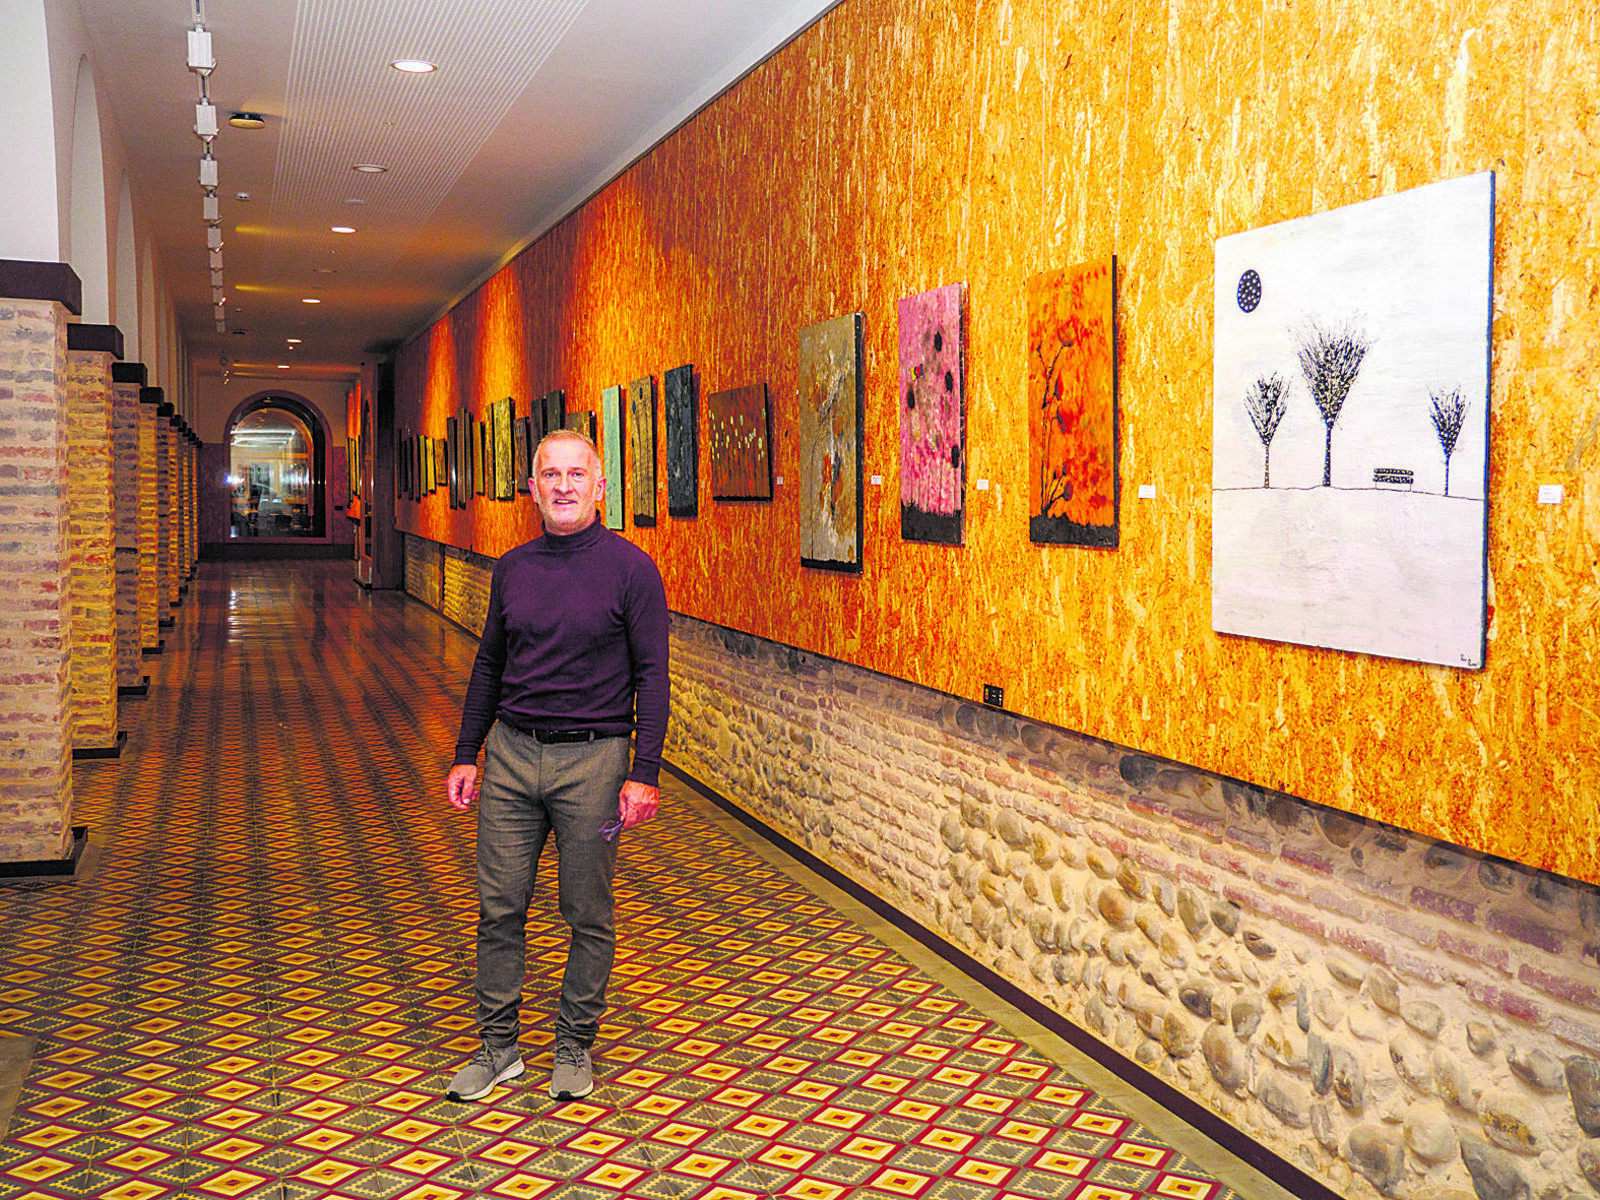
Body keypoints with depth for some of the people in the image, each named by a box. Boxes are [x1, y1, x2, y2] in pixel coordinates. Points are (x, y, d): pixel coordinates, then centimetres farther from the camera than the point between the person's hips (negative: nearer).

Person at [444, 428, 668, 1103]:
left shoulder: (630, 570, -5)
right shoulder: (512, 569, 9)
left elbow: (651, 675, -6)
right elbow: (489, 665, 17)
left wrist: (644, 773, -12)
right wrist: (465, 756, 13)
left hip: (591, 759, -4)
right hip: (511, 752, 4)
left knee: (588, 915, 6)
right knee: (499, 907, 7)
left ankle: (574, 1046, 23)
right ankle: (498, 1046, 21)